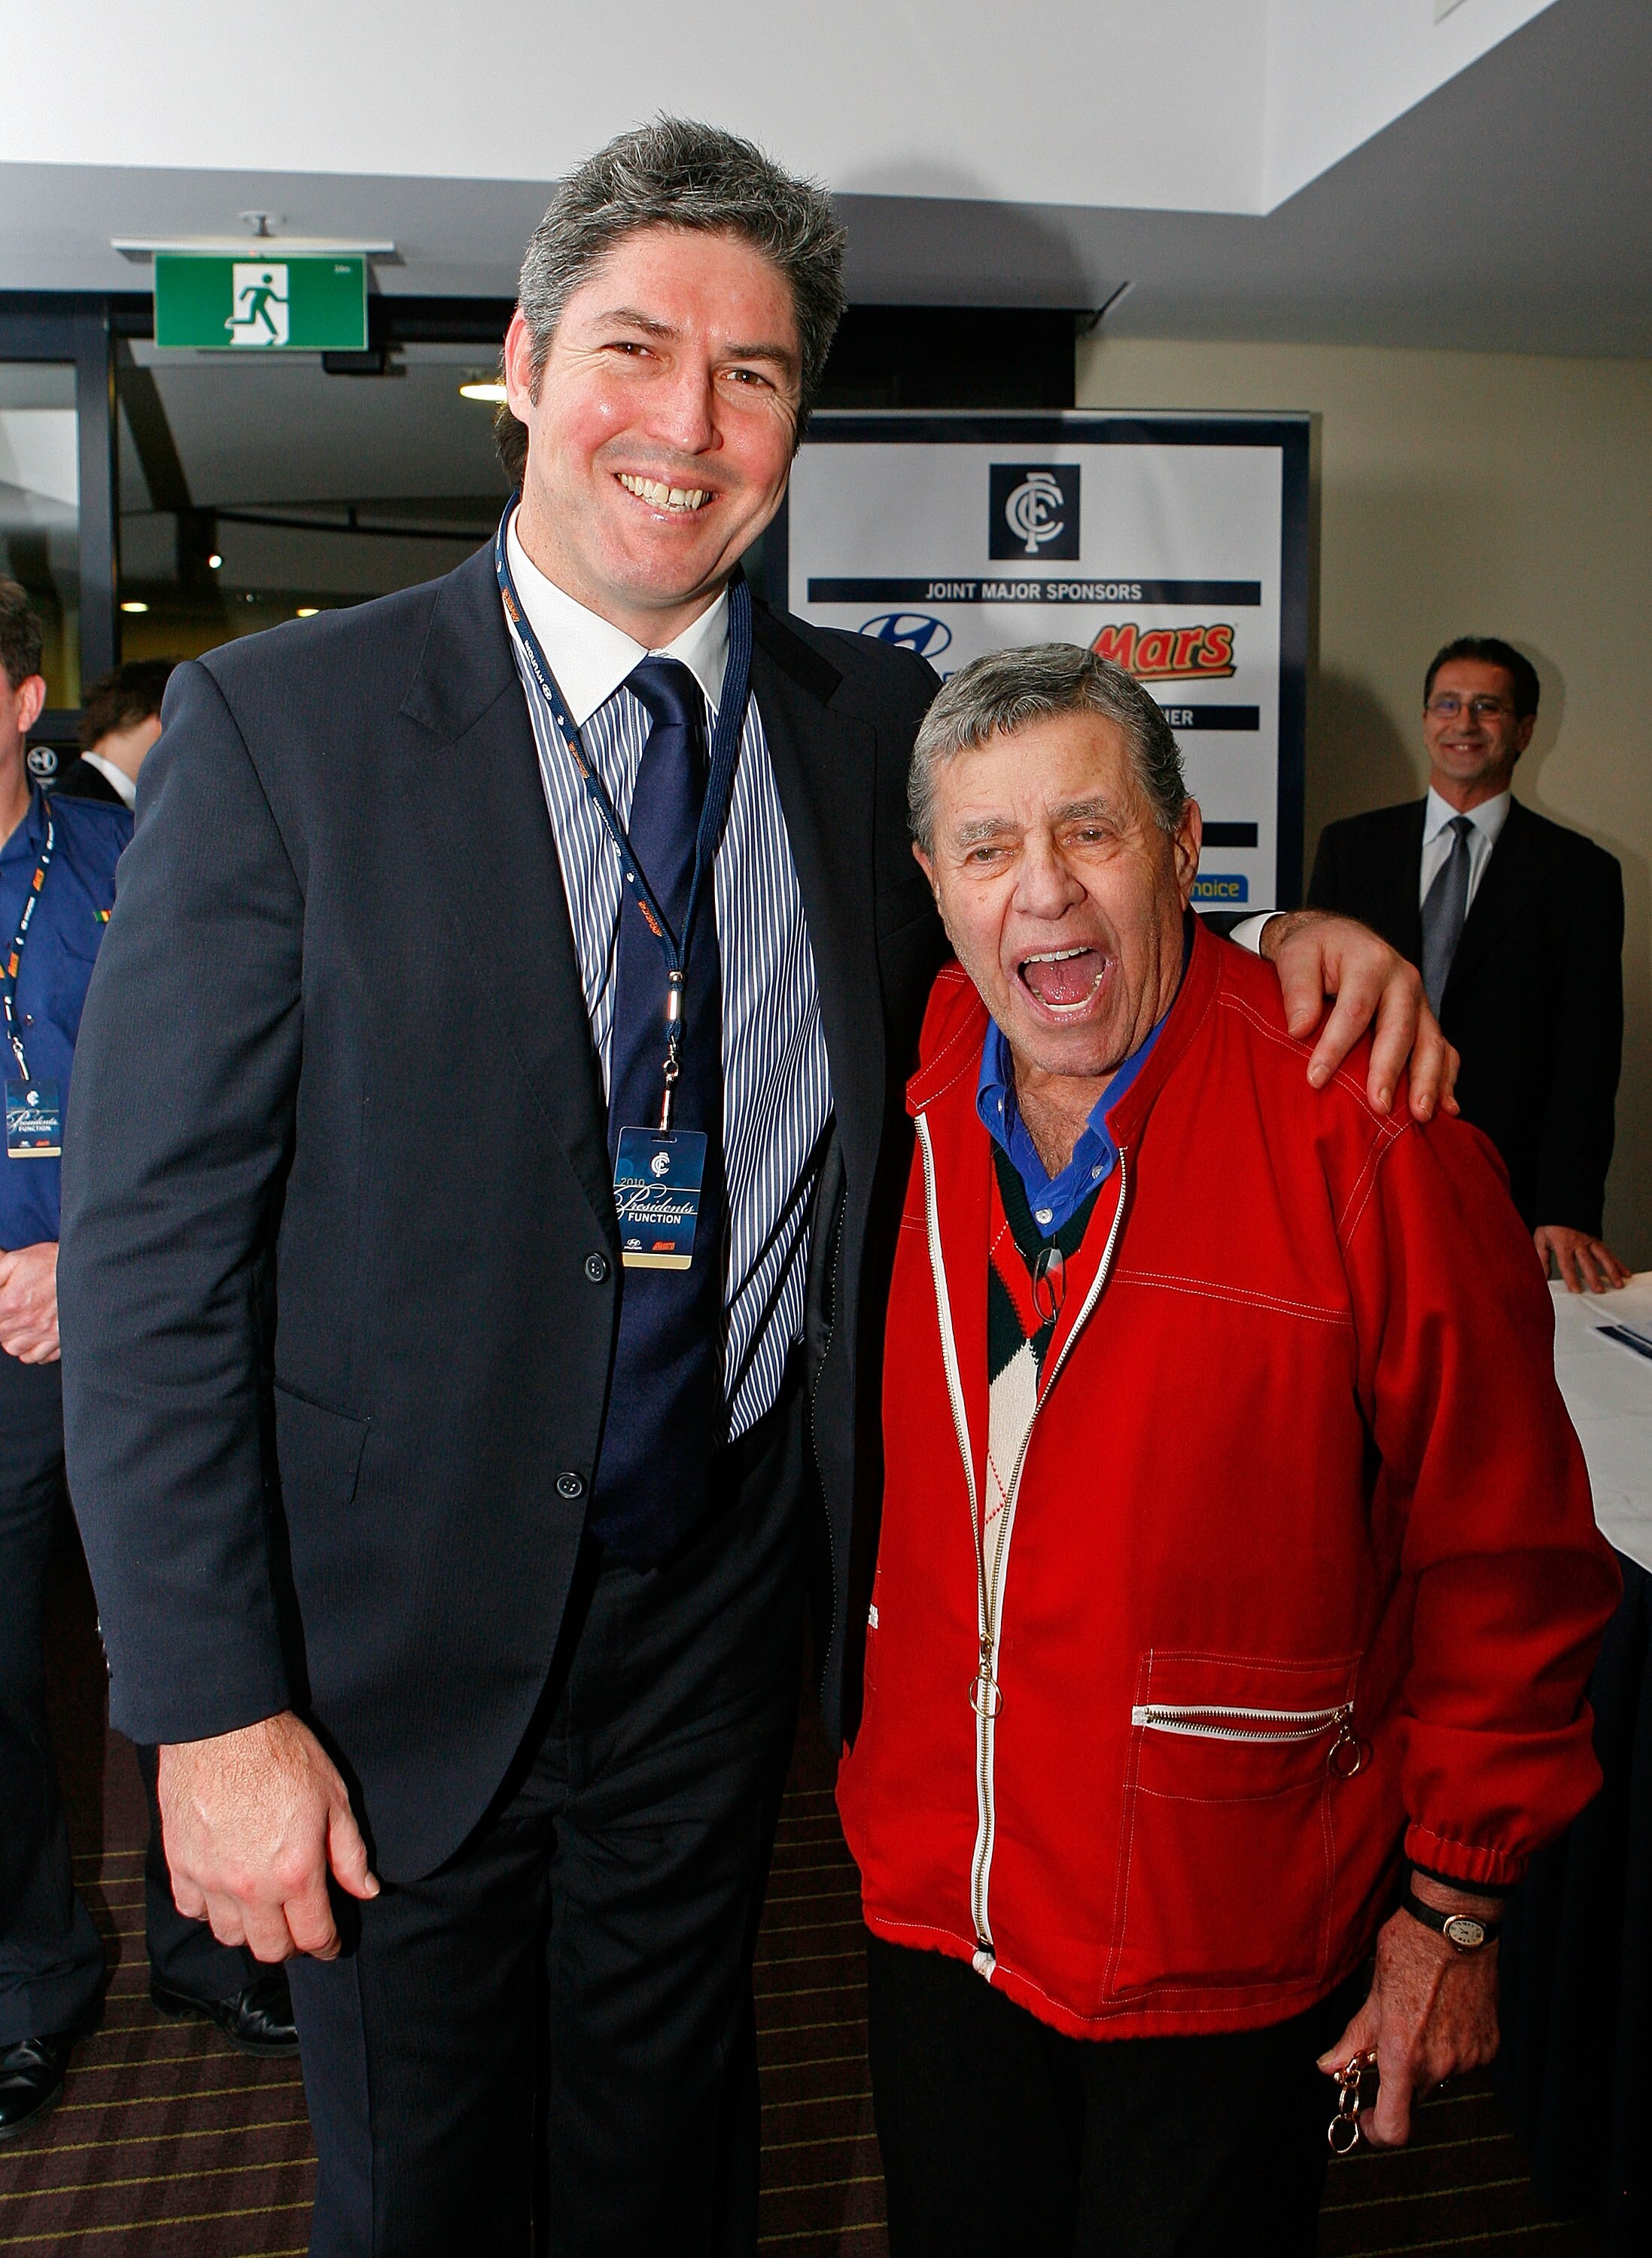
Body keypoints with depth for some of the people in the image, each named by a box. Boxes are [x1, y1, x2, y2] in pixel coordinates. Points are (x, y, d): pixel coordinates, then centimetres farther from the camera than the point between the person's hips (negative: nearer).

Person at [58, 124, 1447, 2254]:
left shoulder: (877, 721, -2)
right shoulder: (279, 723, -13)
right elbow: (154, 1253, -14)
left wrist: (1270, 946, -10)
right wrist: (213, 1710, -15)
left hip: (728, 1594, 3)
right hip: (408, 1627, -2)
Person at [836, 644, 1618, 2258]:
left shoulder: (1363, 1134, -20)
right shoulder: (919, 1087, -5)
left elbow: (1503, 1559, -12)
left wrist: (1451, 1906, -6)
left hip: (1224, 1959, -4)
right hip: (932, 1906, 5)